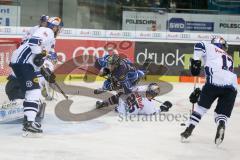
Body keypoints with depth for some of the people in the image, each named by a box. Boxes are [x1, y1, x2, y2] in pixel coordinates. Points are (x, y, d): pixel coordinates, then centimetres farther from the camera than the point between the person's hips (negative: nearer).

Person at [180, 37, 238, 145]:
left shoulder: (211, 47, 22)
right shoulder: (229, 59, 37)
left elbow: (200, 46, -2)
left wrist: (195, 61, 3)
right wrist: (200, 91, 31)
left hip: (215, 82, -4)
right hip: (232, 85, 4)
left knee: (202, 106, 13)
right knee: (223, 113, 12)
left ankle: (189, 129, 8)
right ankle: (221, 126, -18)